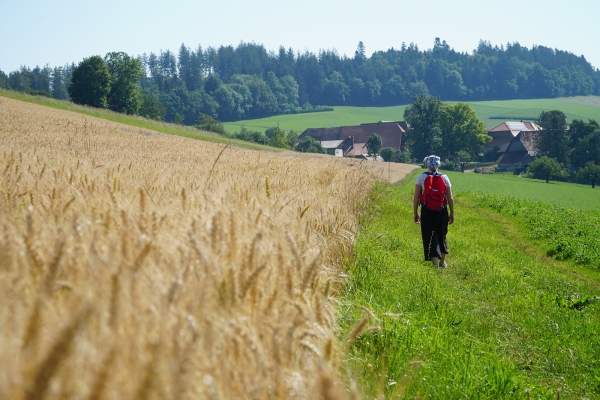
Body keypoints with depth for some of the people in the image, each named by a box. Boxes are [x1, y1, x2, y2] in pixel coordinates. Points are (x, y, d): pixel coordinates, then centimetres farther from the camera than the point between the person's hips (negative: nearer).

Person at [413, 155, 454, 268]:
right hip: (442, 211, 2)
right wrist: (452, 214, 9)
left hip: (427, 212, -2)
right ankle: (442, 262, 34)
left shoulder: (421, 177, -3)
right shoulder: (444, 178, 1)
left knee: (430, 237, 1)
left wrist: (415, 213, 6)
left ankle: (436, 264, -10)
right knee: (441, 236, 19)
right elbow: (450, 198, 0)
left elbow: (416, 198, -4)